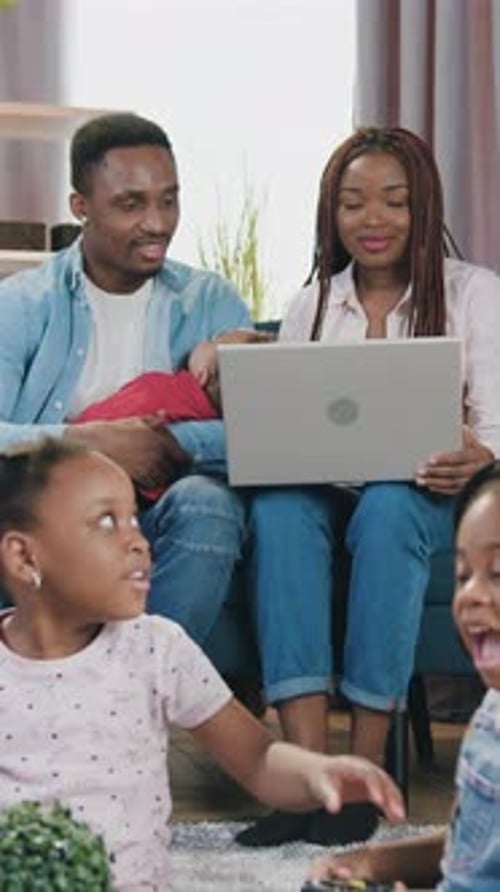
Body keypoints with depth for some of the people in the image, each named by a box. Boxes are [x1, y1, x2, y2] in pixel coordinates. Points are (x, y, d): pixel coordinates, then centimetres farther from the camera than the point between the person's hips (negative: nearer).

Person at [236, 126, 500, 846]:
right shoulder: (311, 307, 16)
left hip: (431, 500, -2)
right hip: (328, 493, 3)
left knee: (386, 507, -38)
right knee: (282, 502, -33)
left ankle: (367, 765, -35)